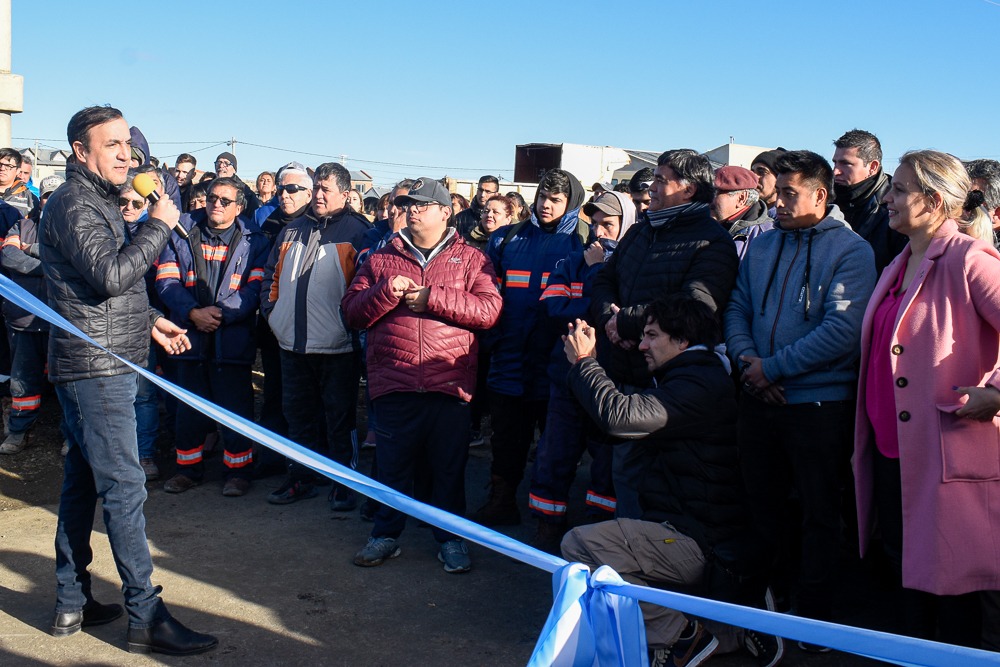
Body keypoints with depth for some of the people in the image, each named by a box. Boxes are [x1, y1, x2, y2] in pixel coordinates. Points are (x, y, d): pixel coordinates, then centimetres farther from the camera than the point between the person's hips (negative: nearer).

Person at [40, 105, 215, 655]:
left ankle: (71, 602, 24)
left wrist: (150, 320, 20)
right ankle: (146, 616, -3)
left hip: (102, 365, 10)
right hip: (95, 367, -10)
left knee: (83, 480, 14)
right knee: (123, 487, -8)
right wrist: (158, 225, -16)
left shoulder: (96, 199, 20)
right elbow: (111, 275, -25)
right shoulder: (74, 204, -12)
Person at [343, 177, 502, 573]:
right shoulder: (381, 258, 14)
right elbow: (352, 311, 7)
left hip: (449, 384, -1)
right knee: (392, 465, 10)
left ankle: (451, 538, 25)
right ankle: (386, 535, 27)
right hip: (393, 383, 2)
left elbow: (489, 310, -7)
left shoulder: (470, 259, 7)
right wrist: (386, 291, -11)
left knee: (449, 466, 8)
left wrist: (432, 298, -12)